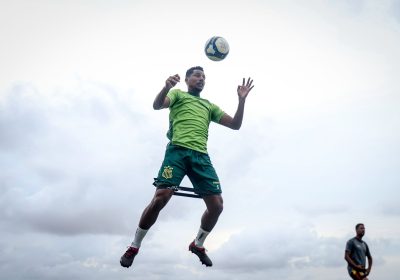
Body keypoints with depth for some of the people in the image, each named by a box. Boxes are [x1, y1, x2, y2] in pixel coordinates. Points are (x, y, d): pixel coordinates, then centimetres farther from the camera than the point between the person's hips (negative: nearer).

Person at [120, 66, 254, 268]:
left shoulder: (210, 106, 31)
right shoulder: (178, 94, 20)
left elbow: (235, 125, 24)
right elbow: (157, 105, -1)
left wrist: (242, 99, 10)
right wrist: (167, 86, -22)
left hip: (201, 156, 4)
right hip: (178, 150, -4)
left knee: (217, 205, -6)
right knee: (160, 198, -19)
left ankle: (197, 244, 20)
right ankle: (134, 247, 1)